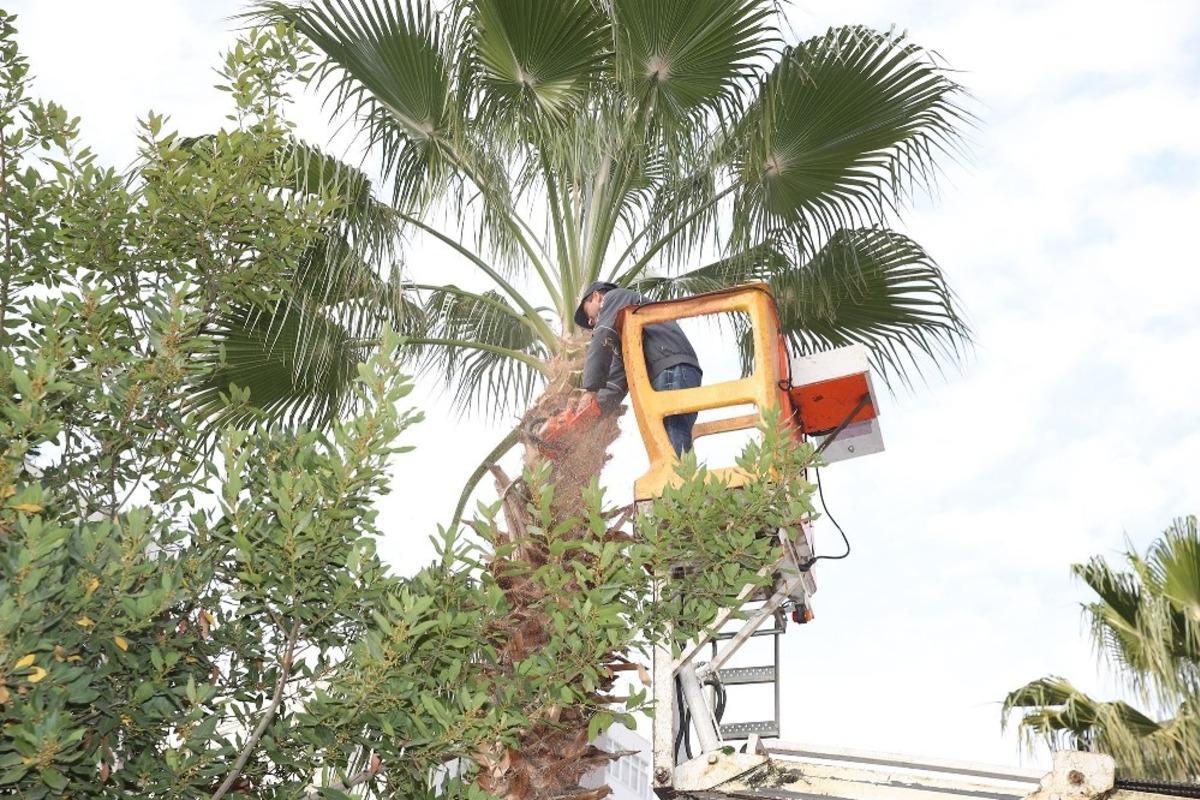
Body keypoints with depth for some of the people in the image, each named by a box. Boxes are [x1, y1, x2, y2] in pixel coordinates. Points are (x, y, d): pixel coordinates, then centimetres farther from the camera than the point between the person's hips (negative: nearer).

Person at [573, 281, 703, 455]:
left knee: (673, 449, -21)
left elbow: (603, 338, -4)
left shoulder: (615, 297, 13)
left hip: (674, 371, -9)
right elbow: (617, 381, 24)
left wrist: (591, 389, -8)